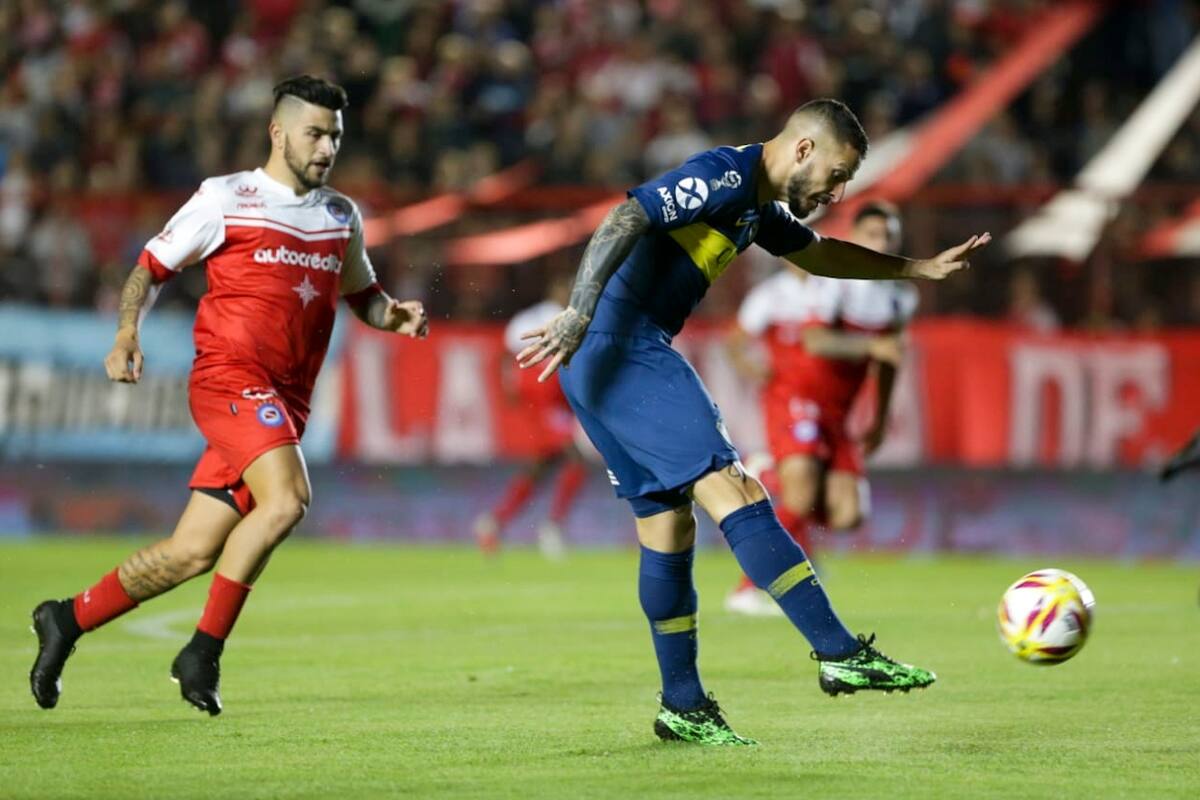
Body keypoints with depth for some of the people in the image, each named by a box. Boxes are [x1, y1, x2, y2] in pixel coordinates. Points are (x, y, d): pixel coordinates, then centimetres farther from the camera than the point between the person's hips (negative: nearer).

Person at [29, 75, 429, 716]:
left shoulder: (341, 217, 18)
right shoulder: (225, 199, 1)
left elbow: (362, 294, 31)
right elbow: (152, 266, 6)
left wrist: (393, 317, 8)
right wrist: (127, 332, -11)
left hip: (286, 403, 6)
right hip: (229, 376, -6)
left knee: (192, 553, 3)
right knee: (286, 499, -29)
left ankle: (67, 620, 21)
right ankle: (204, 651, -19)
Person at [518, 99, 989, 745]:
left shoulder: (757, 205, 20)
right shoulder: (724, 176, -11)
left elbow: (817, 253, 39)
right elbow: (624, 221, -23)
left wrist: (920, 268, 39)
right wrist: (579, 314, -33)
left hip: (600, 367, 11)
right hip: (623, 347, -11)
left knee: (667, 526, 12)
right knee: (733, 493, -15)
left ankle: (683, 707, 17)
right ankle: (840, 654, -18)